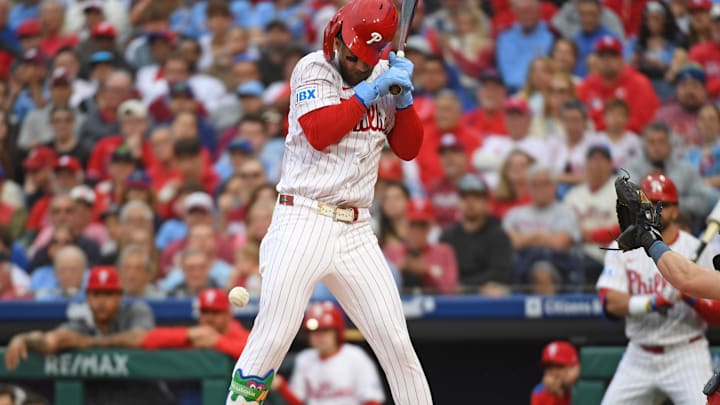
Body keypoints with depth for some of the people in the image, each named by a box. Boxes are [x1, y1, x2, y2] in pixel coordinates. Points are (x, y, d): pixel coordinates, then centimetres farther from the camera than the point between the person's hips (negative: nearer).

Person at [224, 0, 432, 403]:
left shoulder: (384, 76, 12)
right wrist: (370, 91, -16)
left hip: (356, 231, 4)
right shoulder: (312, 70, -3)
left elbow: (408, 149, 11)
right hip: (303, 223, -4)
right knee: (273, 339, -11)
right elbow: (319, 134, -17)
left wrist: (404, 95, -3)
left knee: (397, 342, 0)